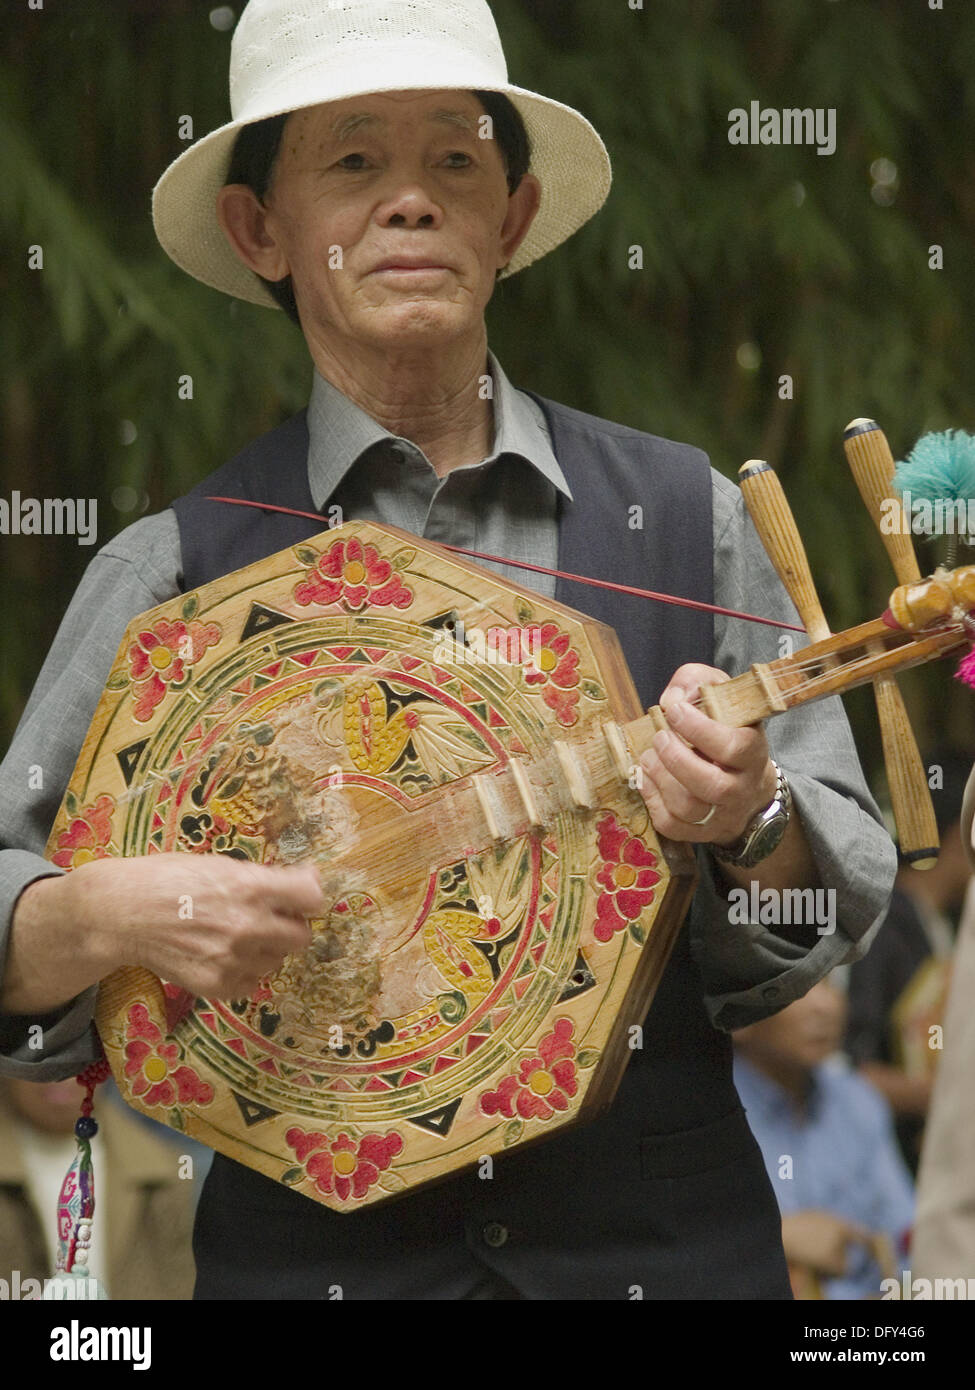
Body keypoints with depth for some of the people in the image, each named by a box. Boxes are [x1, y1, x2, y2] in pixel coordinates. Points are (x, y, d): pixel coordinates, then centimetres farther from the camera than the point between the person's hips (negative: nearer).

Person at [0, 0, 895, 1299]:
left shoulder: (689, 520, 2)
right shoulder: (173, 572, -2)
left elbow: (848, 898, 3)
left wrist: (752, 826, -17)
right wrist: (112, 918, -22)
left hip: (668, 1239, 1)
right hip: (313, 1250, -1)